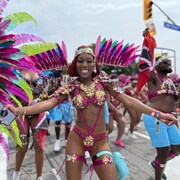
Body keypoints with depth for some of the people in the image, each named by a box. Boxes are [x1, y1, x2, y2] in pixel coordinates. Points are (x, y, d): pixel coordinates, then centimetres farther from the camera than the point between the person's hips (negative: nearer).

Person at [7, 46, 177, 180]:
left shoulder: (103, 82, -3)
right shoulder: (71, 86, -4)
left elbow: (128, 100, -6)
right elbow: (48, 103, -14)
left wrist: (158, 113, -12)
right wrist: (18, 110, -27)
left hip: (100, 141, 1)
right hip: (76, 138, 0)